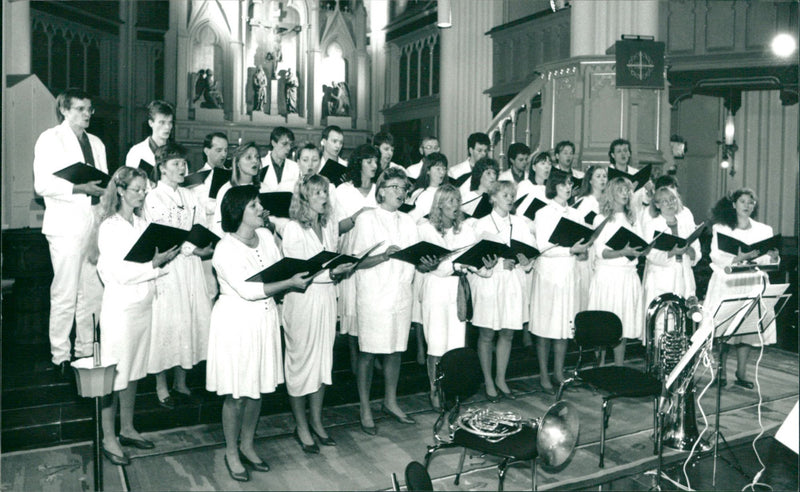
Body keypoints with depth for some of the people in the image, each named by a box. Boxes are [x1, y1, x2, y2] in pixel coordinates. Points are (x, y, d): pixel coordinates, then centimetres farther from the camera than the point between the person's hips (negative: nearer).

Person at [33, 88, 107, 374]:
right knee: (65, 295, -4)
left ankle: (86, 351, 19)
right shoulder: (50, 139, 0)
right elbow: (42, 185, -11)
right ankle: (61, 356, 8)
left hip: (96, 224, 6)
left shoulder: (96, 143, 20)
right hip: (67, 226, -6)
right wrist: (81, 188, -20)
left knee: (93, 293, 8)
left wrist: (106, 190, 3)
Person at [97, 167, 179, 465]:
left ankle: (127, 429, 27)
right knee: (114, 374, 2)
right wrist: (154, 264, -20)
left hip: (143, 304, 7)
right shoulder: (110, 227, -10)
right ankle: (109, 438, 13)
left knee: (134, 371, 14)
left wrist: (163, 259, -6)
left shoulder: (142, 224, 9)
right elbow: (118, 272, -17)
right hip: (120, 308, -6)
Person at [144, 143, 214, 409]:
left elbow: (202, 228, 11)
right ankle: (161, 387, 12)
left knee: (190, 319, 7)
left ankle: (180, 382, 21)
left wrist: (207, 247, -9)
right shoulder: (153, 198, -4)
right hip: (167, 267, -6)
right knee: (166, 322, -2)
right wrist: (193, 249, -18)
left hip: (191, 267, 6)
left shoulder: (190, 197, 15)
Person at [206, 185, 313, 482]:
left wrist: (298, 277, -14)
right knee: (236, 394, 4)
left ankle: (247, 446, 32)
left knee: (258, 388, 14)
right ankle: (231, 452, 24)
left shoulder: (265, 236, 4)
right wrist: (289, 284, -25)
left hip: (265, 319, 6)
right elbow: (248, 290, -22)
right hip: (236, 323, -6)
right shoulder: (225, 249, -17)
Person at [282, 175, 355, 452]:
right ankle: (301, 427, 16)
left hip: (326, 296, 7)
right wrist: (330, 272, -22)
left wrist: (341, 270, -3)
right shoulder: (293, 229, -10)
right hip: (302, 299, -6)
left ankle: (317, 422, 25)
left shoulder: (330, 225, 11)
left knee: (324, 358, 12)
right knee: (301, 359, 2)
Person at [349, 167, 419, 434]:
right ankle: (365, 410, 12)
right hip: (373, 295, -5)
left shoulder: (408, 222, 14)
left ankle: (390, 402, 28)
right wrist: (384, 256, -23)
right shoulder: (366, 219, -3)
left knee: (396, 349, 12)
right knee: (368, 352, 0)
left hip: (401, 293, 5)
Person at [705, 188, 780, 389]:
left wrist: (773, 257, -15)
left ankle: (741, 372, 12)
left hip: (752, 284, 3)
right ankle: (721, 371, 8)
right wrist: (739, 258, -23)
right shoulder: (720, 228, 4)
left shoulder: (764, 230, 13)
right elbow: (716, 256, -7)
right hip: (727, 283, -3)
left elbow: (769, 261, 7)